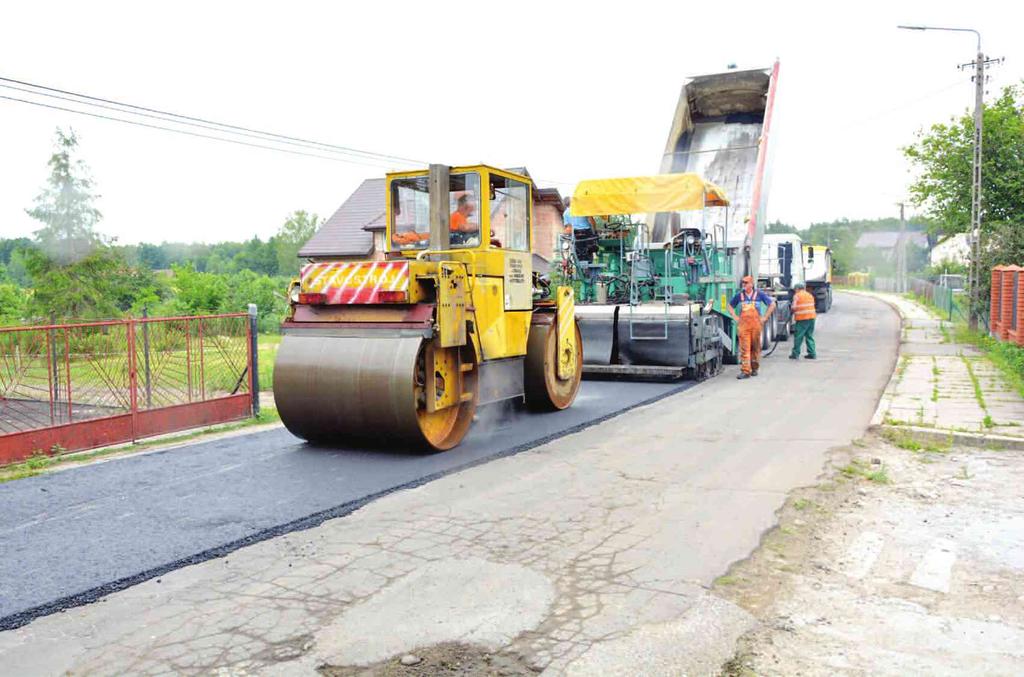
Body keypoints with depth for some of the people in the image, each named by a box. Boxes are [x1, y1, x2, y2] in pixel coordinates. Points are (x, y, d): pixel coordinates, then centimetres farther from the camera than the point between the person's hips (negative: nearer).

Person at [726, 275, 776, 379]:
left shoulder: (759, 294, 2)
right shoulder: (739, 295, 6)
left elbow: (772, 305, 8)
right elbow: (730, 306, 20)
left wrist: (764, 317, 2)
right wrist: (735, 317, 7)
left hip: (756, 324, 0)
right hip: (743, 325, 0)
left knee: (755, 347, 8)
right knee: (744, 348, -8)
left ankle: (754, 368, 22)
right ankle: (745, 371, -10)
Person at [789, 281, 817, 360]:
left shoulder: (797, 295, -4)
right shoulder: (810, 295, 17)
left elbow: (794, 307, -9)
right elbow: (812, 306, 15)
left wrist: (793, 312, 11)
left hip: (802, 318, -6)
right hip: (811, 317, 7)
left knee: (798, 336, -1)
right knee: (809, 336, 12)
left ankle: (795, 354, 0)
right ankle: (812, 354, 10)